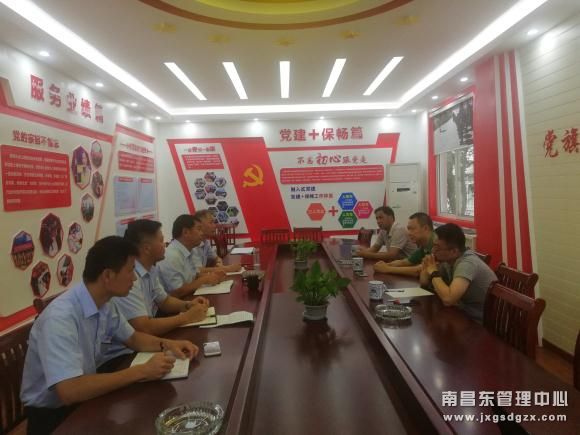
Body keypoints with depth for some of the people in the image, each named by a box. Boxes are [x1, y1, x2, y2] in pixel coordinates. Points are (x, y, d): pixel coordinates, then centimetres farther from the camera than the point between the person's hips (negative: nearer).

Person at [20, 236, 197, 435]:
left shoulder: (105, 305, -4)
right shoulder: (60, 318, -30)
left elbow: (132, 338, 11)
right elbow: (69, 391, -36)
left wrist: (167, 344, -8)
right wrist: (141, 371, -33)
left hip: (84, 399, 7)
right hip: (51, 413, -7)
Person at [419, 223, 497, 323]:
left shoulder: (467, 263, -26)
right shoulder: (447, 260, -2)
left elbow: (448, 299, -39)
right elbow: (424, 282, 8)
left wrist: (434, 273, -24)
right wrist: (426, 267, -12)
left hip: (481, 323, -7)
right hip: (464, 313, 7)